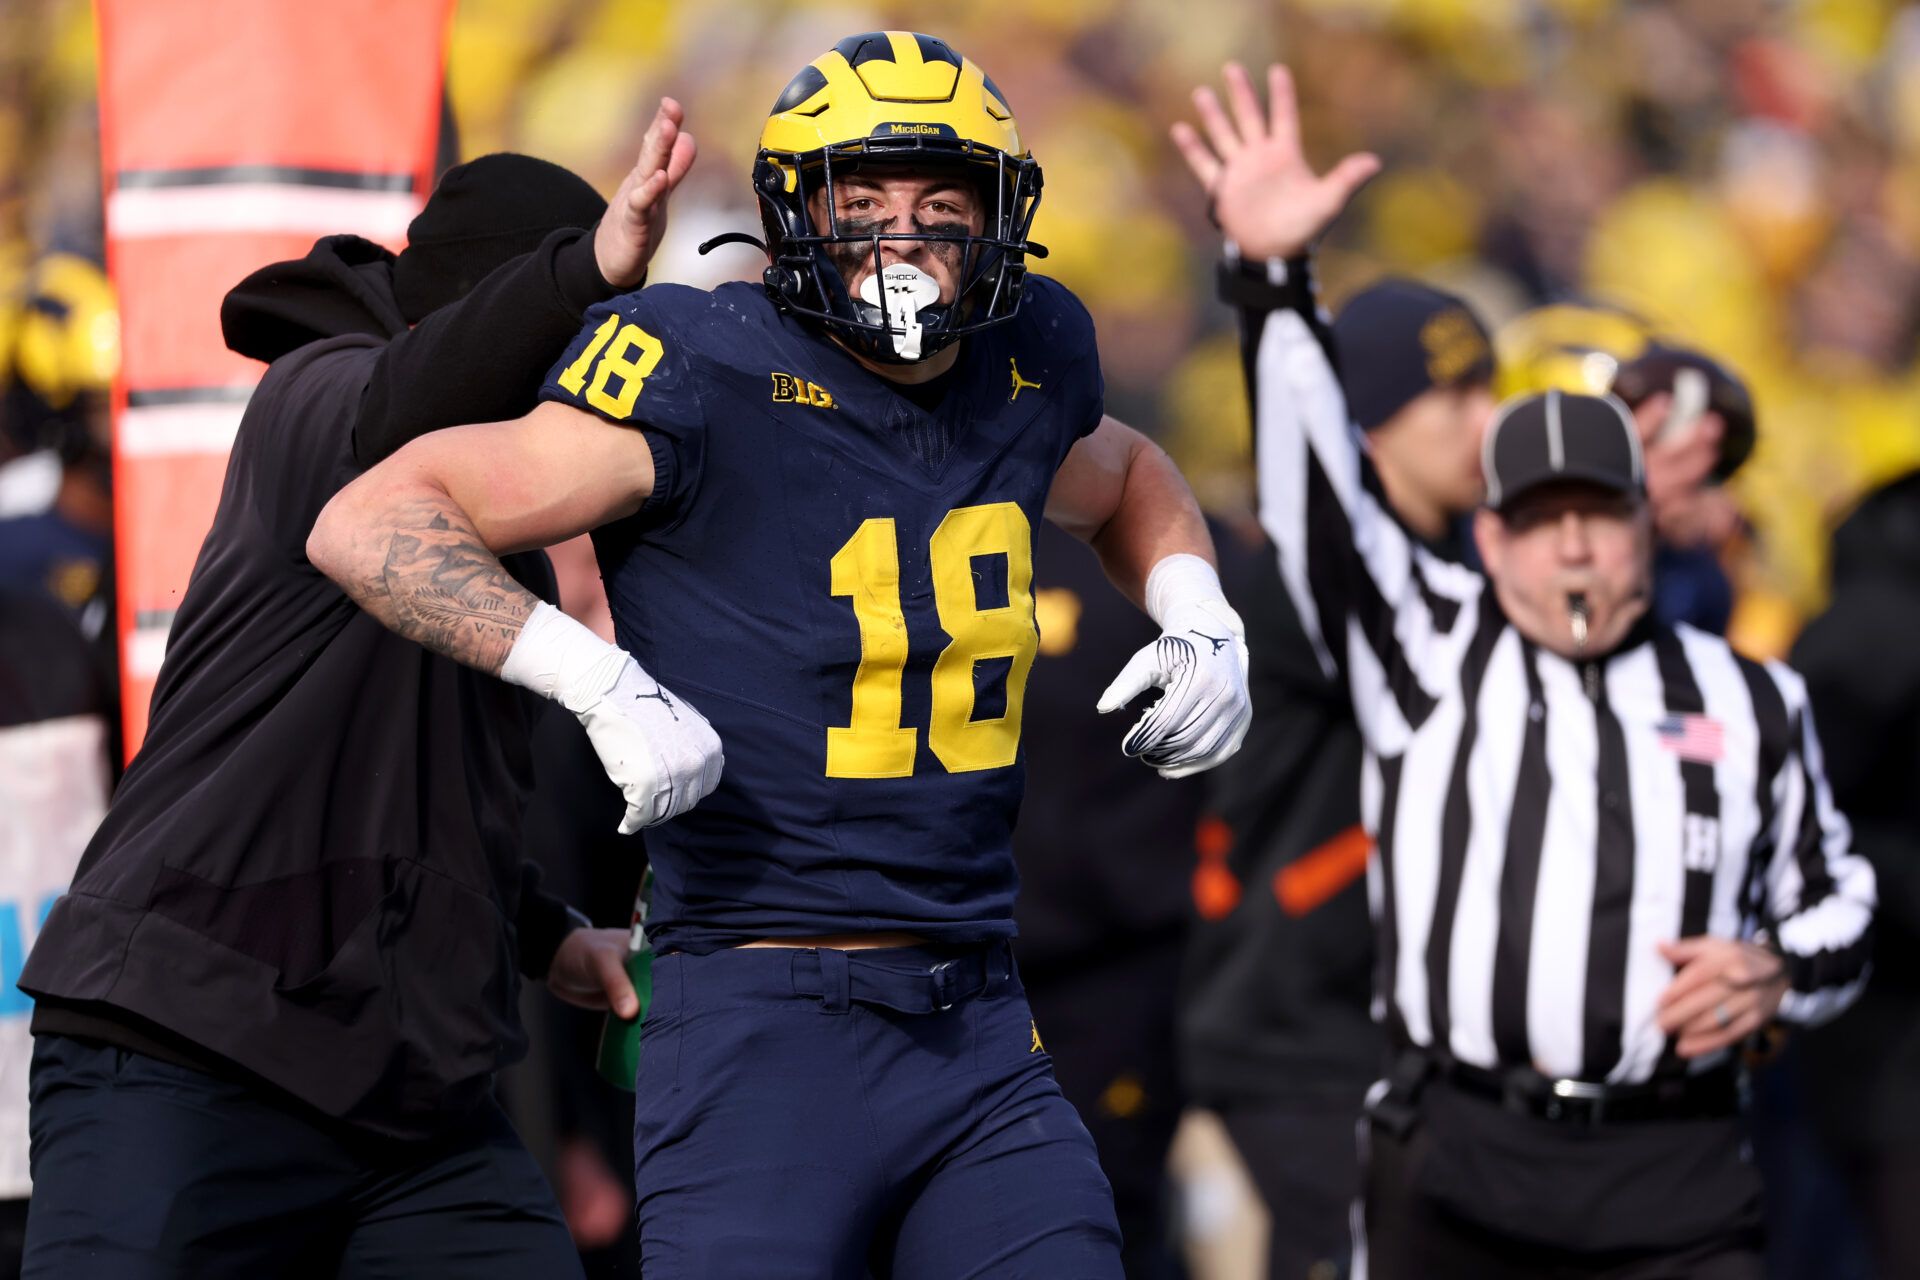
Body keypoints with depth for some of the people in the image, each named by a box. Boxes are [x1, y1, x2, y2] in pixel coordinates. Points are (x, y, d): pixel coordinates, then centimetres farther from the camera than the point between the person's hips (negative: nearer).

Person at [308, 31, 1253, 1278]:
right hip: (769, 1035, -6)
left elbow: (1124, 482, 35)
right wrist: (602, 682, -23)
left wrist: (1197, 618, 15)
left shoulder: (1025, 370, 9)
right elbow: (368, 523, -14)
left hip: (983, 1037, 6)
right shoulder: (715, 389, -11)